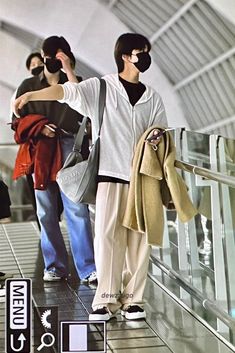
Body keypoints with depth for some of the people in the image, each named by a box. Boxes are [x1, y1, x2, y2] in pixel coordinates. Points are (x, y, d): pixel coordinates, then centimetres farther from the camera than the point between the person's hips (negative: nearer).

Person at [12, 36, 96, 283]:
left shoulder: (74, 82, 10)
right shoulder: (29, 86, 13)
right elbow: (19, 121, 11)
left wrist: (69, 71, -10)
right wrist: (39, 126, -7)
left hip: (70, 149, -2)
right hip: (40, 152, 2)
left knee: (77, 209, -10)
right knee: (46, 212, 4)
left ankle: (87, 268, -11)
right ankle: (54, 266, 12)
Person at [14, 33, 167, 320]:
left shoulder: (152, 98, 14)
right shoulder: (101, 87, 2)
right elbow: (67, 91, -13)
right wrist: (30, 95, -28)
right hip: (110, 174, -3)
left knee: (139, 238, 2)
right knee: (107, 235, -5)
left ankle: (133, 299, 10)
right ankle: (106, 299, 1)